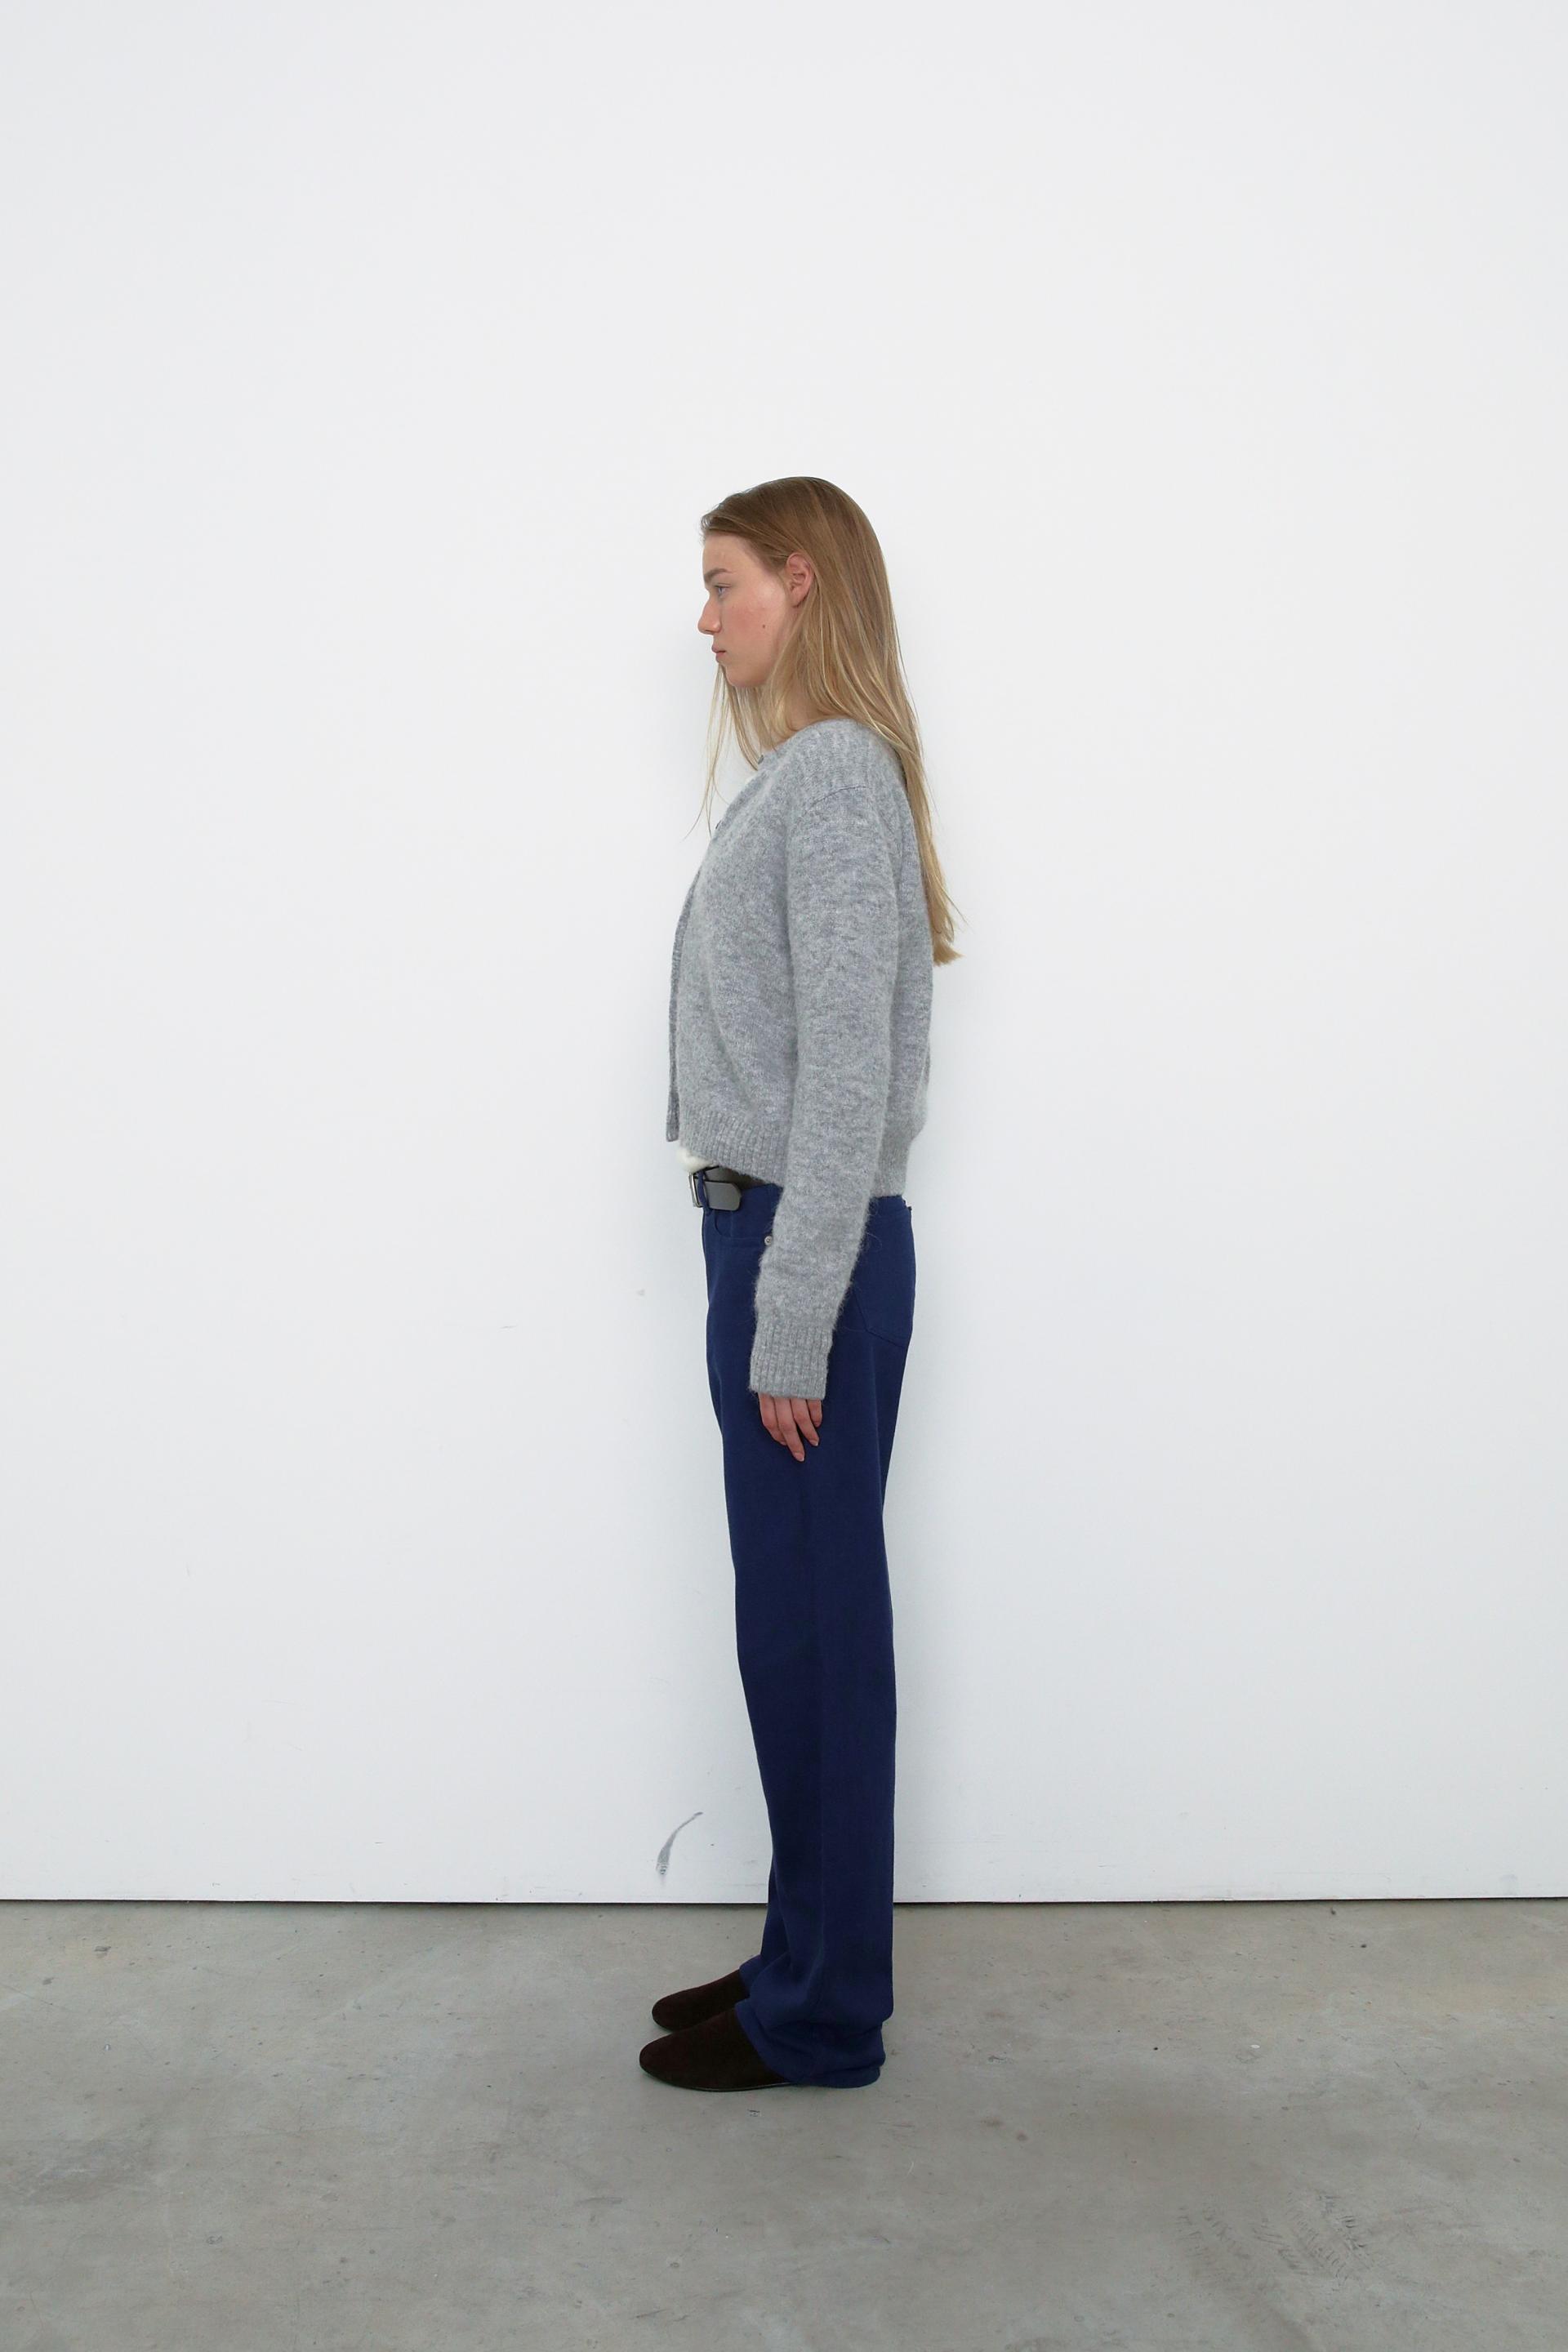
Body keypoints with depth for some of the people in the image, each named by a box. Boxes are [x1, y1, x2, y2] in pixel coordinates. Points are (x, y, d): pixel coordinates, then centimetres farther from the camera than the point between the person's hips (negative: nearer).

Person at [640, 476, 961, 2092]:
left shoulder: (838, 775, -14)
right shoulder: (798, 773, 15)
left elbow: (847, 1072, -19)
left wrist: (795, 1324, -19)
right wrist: (770, 1295, 15)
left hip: (812, 1249, -9)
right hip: (764, 1232, 9)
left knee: (810, 1629, 1)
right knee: (792, 1625, 15)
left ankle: (821, 2017, 16)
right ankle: (808, 1954, 29)